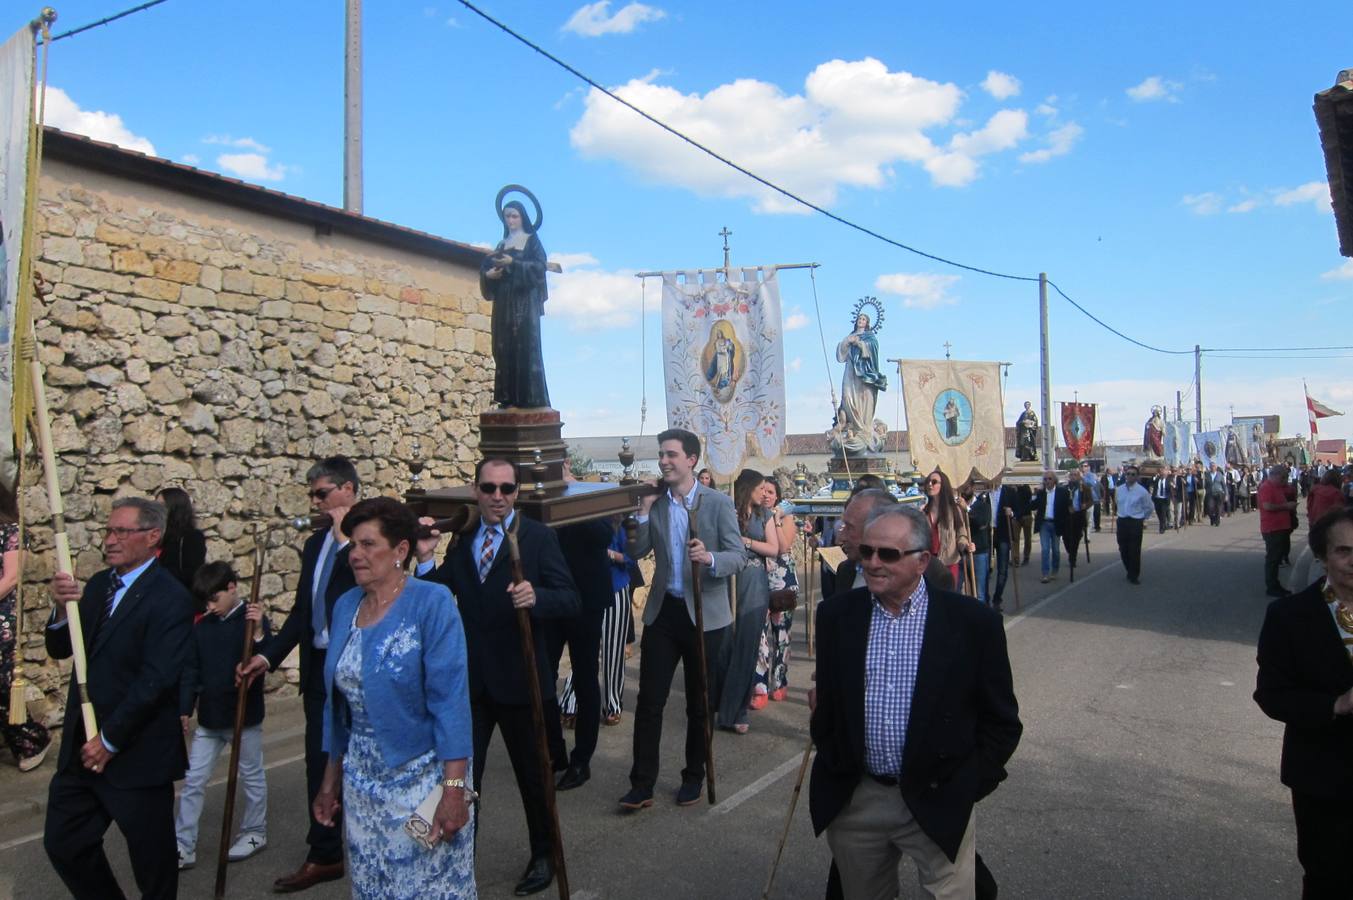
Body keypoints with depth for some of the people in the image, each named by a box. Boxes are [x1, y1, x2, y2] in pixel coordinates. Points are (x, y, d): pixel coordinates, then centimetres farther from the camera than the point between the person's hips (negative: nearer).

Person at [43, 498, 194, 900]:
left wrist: (109, 740, -16)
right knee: (62, 843, 16)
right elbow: (60, 650, 7)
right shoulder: (98, 584, 7)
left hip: (136, 755, -7)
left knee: (151, 858, 8)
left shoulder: (170, 598, -17)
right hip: (82, 746, 7)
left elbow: (156, 681, -20)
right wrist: (62, 609, -12)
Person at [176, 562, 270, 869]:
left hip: (245, 717, -5)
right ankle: (183, 846, 16)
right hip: (209, 718, 5)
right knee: (192, 781, 8)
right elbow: (191, 671, 6)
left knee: (252, 776, 11)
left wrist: (258, 632, -35)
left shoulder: (253, 620, -11)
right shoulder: (202, 627, 3)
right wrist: (185, 710, 1)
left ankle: (255, 832, 27)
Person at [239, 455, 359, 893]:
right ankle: (324, 855, 24)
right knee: (319, 762, 11)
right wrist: (269, 655, 7)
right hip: (320, 667, 7)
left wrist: (345, 537, -20)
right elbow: (301, 609, 15)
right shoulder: (315, 543, 12)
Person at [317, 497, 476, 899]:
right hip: (362, 781, 6)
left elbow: (451, 699, -19)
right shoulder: (345, 606, 4)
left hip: (423, 778, -5)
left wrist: (454, 789, -22)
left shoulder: (431, 602, -15)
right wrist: (331, 780, 15)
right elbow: (337, 703, 11)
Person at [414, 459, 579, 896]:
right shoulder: (460, 539, 5)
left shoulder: (538, 537, -10)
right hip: (469, 677, 3)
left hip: (519, 678, -3)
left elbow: (570, 600, -17)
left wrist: (535, 597, -37)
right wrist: (427, 558, -11)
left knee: (532, 772, 15)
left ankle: (543, 855, 36)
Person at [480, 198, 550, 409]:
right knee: (504, 349, -2)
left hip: (525, 301, -5)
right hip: (504, 302, 5)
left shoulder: (532, 241, 6)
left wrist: (513, 263, -19)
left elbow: (539, 266, -9)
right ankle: (508, 398, -2)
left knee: (526, 347, -12)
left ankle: (530, 398, -13)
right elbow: (486, 266, 17)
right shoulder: (502, 244, 20)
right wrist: (488, 274, -6)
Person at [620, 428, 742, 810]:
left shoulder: (718, 503, -6)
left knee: (700, 704, 11)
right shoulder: (655, 502, 4)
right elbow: (636, 552, 0)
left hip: (704, 613, -2)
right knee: (649, 701, 2)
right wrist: (644, 510, -10)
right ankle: (642, 784, 11)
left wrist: (709, 558, -31)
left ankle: (694, 777, 28)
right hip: (663, 611, 3)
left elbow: (739, 556, -11)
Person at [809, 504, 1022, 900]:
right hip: (852, 802, 3)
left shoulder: (972, 622, -9)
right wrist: (830, 764, 5)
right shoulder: (836, 615, -1)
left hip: (938, 805, -3)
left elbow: (1002, 722, -2)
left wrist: (963, 789, -5)